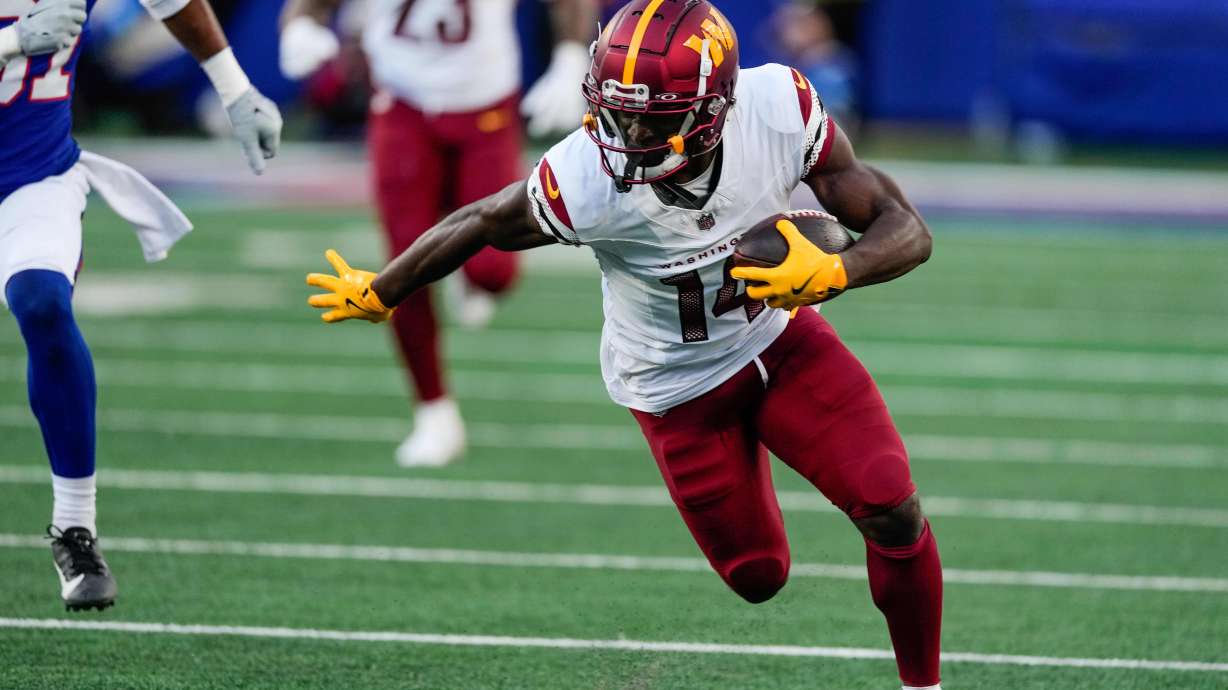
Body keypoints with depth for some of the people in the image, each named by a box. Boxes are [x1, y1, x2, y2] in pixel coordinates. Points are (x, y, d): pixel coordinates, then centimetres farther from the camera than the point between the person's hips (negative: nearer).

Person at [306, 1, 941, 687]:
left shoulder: (779, 111, -29)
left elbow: (908, 232, -21)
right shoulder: (589, 180, -34)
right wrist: (376, 294, 2)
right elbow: (482, 224, -13)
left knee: (892, 510, -13)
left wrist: (831, 274, -42)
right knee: (757, 578, 7)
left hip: (778, 335, 1)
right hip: (678, 385, -1)